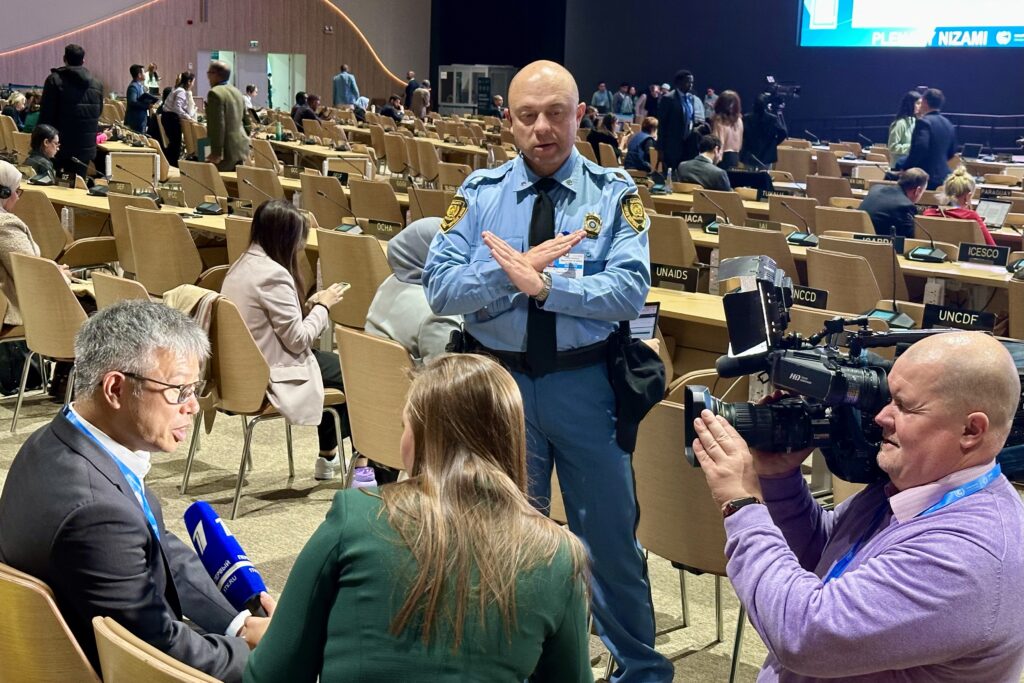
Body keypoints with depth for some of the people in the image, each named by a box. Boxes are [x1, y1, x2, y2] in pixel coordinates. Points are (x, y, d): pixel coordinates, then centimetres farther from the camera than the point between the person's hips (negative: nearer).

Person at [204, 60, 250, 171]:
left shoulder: (215, 93, -14)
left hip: (227, 151, -9)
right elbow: (246, 121, 21)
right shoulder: (236, 91, 15)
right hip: (240, 149, 9)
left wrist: (216, 152, -20)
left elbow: (218, 125, -20)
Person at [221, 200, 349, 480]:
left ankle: (329, 456, 33)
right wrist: (322, 306, -6)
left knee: (332, 362, 26)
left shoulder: (241, 265, 6)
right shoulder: (273, 274, -24)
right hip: (271, 377, -10)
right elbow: (298, 339, -19)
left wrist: (308, 305, 5)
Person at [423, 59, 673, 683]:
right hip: (501, 380, 2)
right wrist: (516, 269, -21)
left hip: (586, 382, -1)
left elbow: (630, 292, -15)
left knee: (609, 534, 10)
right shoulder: (480, 192, 1)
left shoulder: (614, 193, -3)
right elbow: (440, 288, -8)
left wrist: (541, 284, -23)